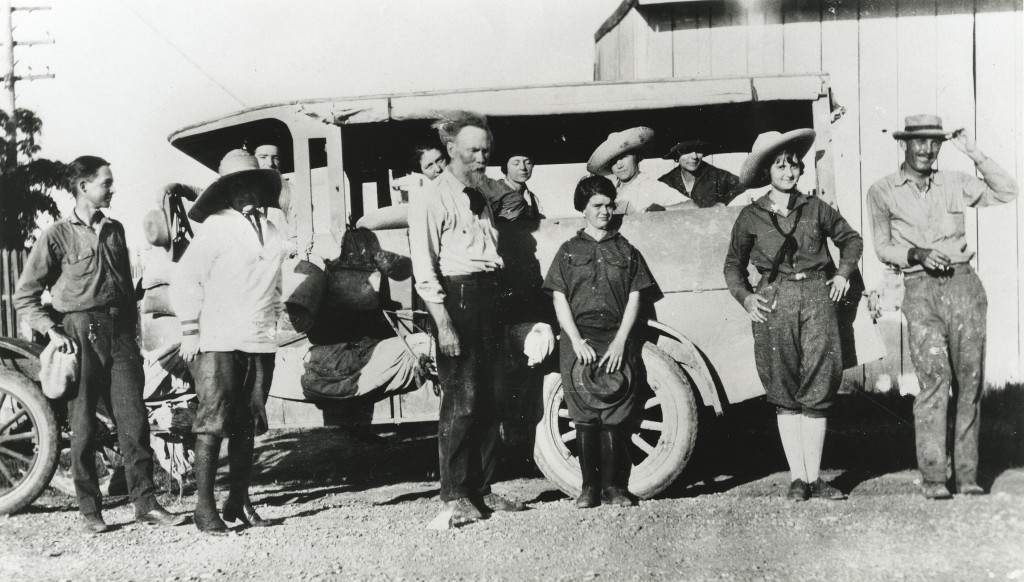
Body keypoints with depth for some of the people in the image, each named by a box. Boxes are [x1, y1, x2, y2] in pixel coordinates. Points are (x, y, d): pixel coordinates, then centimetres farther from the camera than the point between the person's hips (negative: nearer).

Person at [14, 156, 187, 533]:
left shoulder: (115, 230, 14)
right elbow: (25, 296, 0)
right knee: (83, 426, 1)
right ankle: (90, 511, 9)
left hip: (120, 331, 4)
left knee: (134, 420, 1)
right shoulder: (57, 236, -2)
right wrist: (51, 330, -10)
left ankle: (146, 503, 6)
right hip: (82, 333, -4)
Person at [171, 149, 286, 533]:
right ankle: (204, 506, -3)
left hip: (260, 343, 6)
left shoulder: (270, 232, 15)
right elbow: (185, 281, -5)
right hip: (219, 343, -6)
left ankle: (239, 501, 16)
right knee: (213, 422, -7)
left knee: (246, 426, 8)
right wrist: (191, 332, -6)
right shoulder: (216, 226, -4)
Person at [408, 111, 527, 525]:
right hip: (456, 298, -7)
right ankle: (454, 496, 5)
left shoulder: (485, 191, 13)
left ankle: (481, 489, 19)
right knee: (461, 401, -5)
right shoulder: (432, 201, -8)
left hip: (488, 297, 7)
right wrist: (443, 325, -18)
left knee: (488, 400, 10)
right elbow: (424, 271, -12)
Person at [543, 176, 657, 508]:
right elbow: (560, 300, 4)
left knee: (615, 417, -4)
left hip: (617, 340, 0)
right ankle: (589, 487, 2)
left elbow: (633, 299, 6)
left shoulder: (626, 251, 13)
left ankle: (614, 487, 0)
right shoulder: (569, 251, 11)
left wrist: (620, 342, -6)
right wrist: (576, 341, -9)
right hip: (579, 339, 0)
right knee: (584, 415, -3)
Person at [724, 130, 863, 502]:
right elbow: (733, 265, 15)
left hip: (817, 295, 1)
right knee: (785, 393, 1)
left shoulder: (815, 209, 9)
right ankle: (797, 477, 8)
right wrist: (745, 297, 0)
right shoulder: (751, 217, 6)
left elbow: (851, 239, 24)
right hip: (774, 300, -1)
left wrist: (843, 273, 11)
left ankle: (813, 477, 5)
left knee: (818, 388, -2)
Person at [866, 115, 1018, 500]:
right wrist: (917, 254, -13)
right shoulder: (882, 192, 8)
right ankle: (932, 477, -13)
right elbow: (883, 248, 6)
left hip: (964, 284, 3)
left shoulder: (955, 183, 14)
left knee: (970, 382, 0)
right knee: (935, 378, -17)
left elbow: (1007, 193, 11)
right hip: (921, 290, -3)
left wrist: (975, 154, 5)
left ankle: (967, 476, 6)